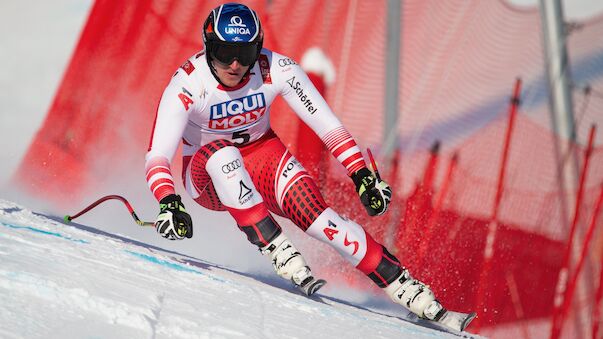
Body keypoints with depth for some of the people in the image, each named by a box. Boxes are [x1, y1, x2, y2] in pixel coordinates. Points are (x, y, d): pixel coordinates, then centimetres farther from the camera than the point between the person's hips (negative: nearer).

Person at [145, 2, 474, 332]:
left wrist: (362, 175, -22)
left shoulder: (275, 70, -20)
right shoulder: (188, 83, -26)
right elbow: (157, 156, -32)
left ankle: (416, 296, -19)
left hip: (263, 156, 2)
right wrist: (169, 203, -49)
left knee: (320, 220, -22)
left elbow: (328, 125, -14)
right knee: (222, 153, -38)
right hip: (209, 178, -2)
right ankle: (281, 254, -34)